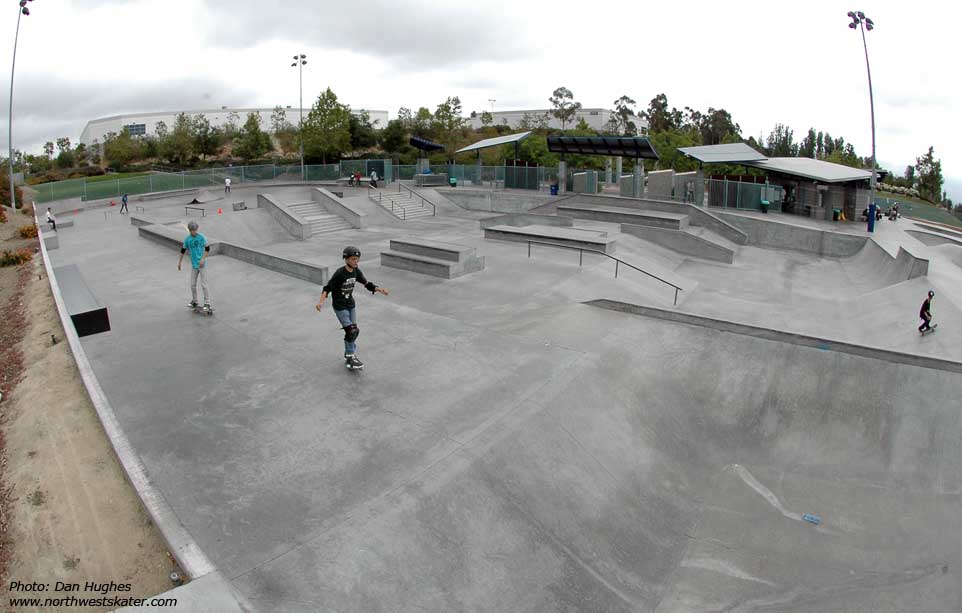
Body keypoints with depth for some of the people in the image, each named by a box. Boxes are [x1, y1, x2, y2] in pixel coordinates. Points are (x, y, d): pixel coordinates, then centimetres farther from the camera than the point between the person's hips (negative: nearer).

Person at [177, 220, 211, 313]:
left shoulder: (202, 237, -8)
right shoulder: (187, 239, 3)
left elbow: (207, 249, -6)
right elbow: (183, 250, 14)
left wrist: (203, 259, -16)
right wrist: (179, 262, 18)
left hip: (202, 265, -4)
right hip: (193, 265, 4)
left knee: (204, 285, -6)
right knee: (193, 285, 10)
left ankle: (207, 303, -1)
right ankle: (194, 301, 25)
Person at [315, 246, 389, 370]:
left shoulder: (356, 271, -3)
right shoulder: (339, 273, -21)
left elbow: (367, 284, 6)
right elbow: (327, 288, -18)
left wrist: (379, 289, -8)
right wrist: (321, 302, -31)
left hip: (350, 305, 6)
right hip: (340, 307, -6)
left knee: (354, 331, 9)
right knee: (351, 331, -13)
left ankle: (349, 355, 26)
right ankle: (350, 357, -1)